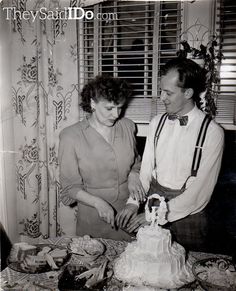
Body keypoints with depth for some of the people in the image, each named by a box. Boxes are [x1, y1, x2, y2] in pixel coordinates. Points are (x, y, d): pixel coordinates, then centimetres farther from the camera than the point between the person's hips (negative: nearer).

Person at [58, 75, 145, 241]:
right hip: (93, 216, -3)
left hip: (128, 210, 3)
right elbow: (70, 186, -8)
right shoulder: (71, 136, -12)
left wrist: (133, 175, -7)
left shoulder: (127, 126, -1)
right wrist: (98, 202, -23)